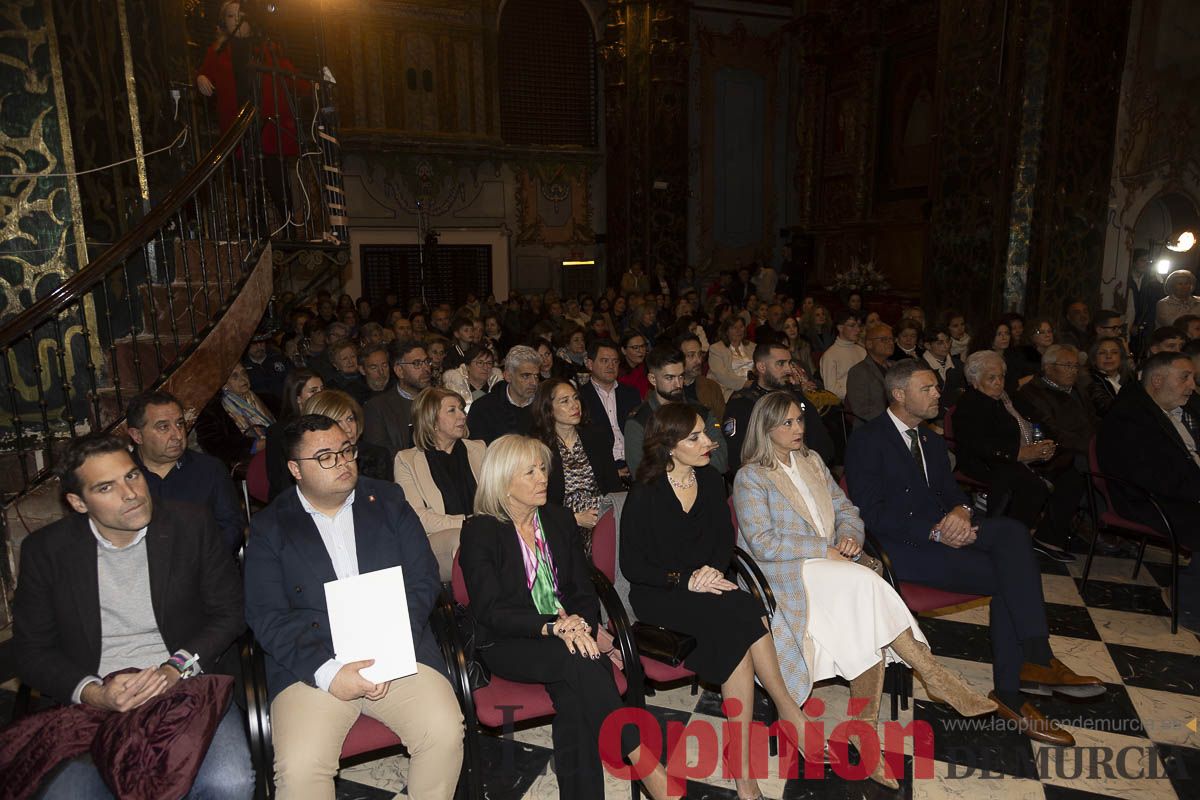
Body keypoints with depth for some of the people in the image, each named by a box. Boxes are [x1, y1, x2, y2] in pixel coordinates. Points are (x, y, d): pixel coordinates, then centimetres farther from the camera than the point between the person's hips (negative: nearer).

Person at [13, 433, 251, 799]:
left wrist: (176, 667, -10)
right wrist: (95, 694, -10)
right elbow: (31, 652, 7)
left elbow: (230, 612, 6)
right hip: (95, 702, 2)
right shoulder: (45, 549, 3)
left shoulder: (193, 526, 0)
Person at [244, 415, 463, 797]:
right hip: (311, 665, -1)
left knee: (446, 734, -19)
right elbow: (265, 616, -3)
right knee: (299, 768, -24)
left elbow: (424, 579, 5)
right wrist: (328, 673, -16)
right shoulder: (270, 526, 5)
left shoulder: (388, 501, 9)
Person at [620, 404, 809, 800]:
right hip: (659, 596, -5)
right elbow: (632, 566, -9)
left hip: (706, 585, 5)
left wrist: (713, 571, -8)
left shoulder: (711, 481, 6)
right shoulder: (645, 496, -11)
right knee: (744, 616, -29)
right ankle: (788, 710, -13)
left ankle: (743, 767, -18)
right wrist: (685, 580, -20)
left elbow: (725, 539, 13)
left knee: (738, 635, -27)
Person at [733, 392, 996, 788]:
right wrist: (824, 549, -15)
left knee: (869, 628, -24)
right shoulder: (750, 477, -4)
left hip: (831, 567, 6)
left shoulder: (812, 462, 17)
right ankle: (933, 674, -18)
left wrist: (848, 536, -6)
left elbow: (846, 509, 17)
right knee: (864, 582, -30)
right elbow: (763, 543, -12)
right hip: (785, 576, -5)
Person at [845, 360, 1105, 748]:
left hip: (941, 531, 7)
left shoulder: (932, 440, 19)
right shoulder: (867, 441, -8)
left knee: (1012, 531, -21)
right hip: (901, 546, -7)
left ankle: (1035, 659, -23)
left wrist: (960, 511, -10)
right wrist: (935, 531, -21)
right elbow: (872, 514, -15)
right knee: (1008, 577, -20)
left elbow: (951, 491, 16)